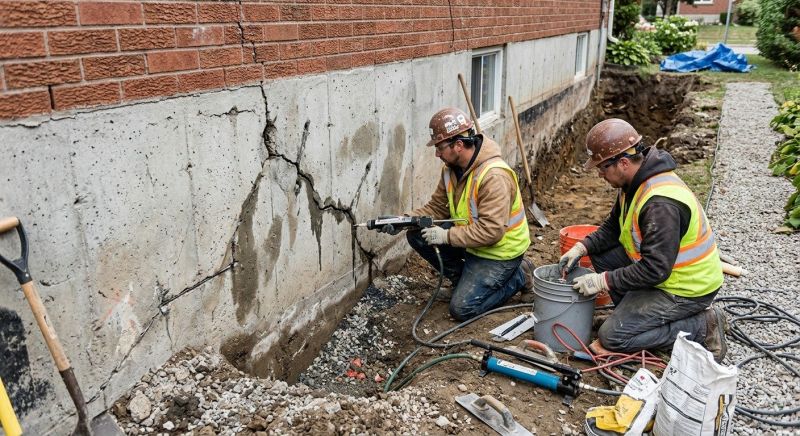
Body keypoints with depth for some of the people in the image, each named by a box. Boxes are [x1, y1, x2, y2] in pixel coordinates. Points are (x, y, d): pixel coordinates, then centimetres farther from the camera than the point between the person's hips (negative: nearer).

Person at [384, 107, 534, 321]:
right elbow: (437, 207, 3)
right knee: (416, 235, -5)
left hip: (499, 250, -8)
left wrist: (446, 236, -29)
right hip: (471, 239, 8)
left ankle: (519, 275, 8)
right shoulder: (451, 167, -3)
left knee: (462, 308, -13)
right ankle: (466, 278, 10)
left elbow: (491, 231, -33)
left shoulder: (494, 176, -30)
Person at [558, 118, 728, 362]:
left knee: (612, 337, -10)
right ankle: (635, 312, 10)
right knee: (600, 253, 4)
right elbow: (612, 228, 11)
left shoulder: (660, 203, -32)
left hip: (686, 289, -9)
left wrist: (603, 281, -25)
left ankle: (703, 327, -3)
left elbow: (655, 270, -31)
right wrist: (581, 248, -4)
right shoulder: (636, 182, 0)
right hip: (662, 268, 9)